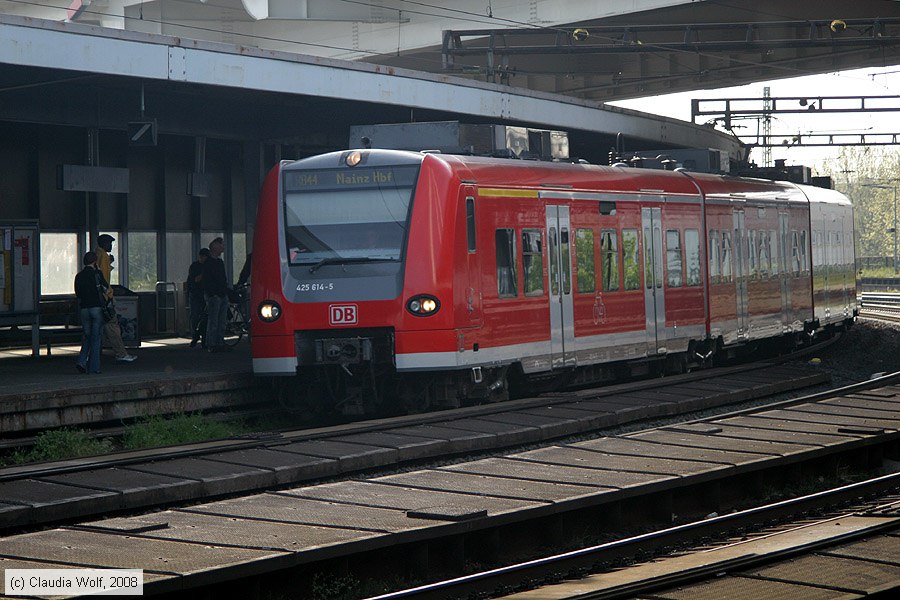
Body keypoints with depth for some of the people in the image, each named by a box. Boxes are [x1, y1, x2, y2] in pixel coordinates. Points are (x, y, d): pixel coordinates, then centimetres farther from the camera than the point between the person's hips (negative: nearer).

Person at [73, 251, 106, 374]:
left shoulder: (79, 276, 7)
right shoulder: (97, 274, -5)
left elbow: (78, 295, 12)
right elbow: (106, 287, 7)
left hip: (83, 309, 4)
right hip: (97, 308, -4)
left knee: (87, 336, 15)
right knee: (96, 338, 2)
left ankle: (81, 361, -3)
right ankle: (93, 367, 0)